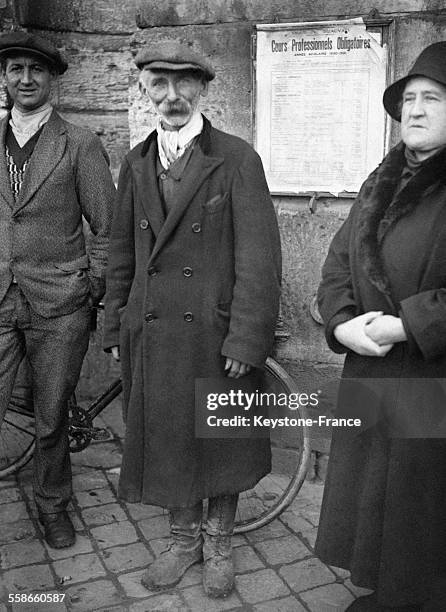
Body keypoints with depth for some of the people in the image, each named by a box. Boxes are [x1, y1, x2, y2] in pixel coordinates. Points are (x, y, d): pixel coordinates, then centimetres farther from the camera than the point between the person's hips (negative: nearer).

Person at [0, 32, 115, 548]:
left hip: (58, 306, -2)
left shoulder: (80, 145, 0)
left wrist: (94, 288, -3)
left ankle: (52, 504, 32)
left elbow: (107, 228, 2)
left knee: (51, 419, 9)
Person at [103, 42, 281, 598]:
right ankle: (183, 538, 37)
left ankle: (218, 543, 35)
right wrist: (115, 329, 10)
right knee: (165, 442, 15)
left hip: (216, 334, -4)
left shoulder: (237, 159, -6)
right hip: (150, 333, 4)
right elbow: (121, 254, 12)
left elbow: (259, 256, -11)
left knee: (221, 443, 12)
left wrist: (246, 339, -15)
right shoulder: (136, 164, 9)